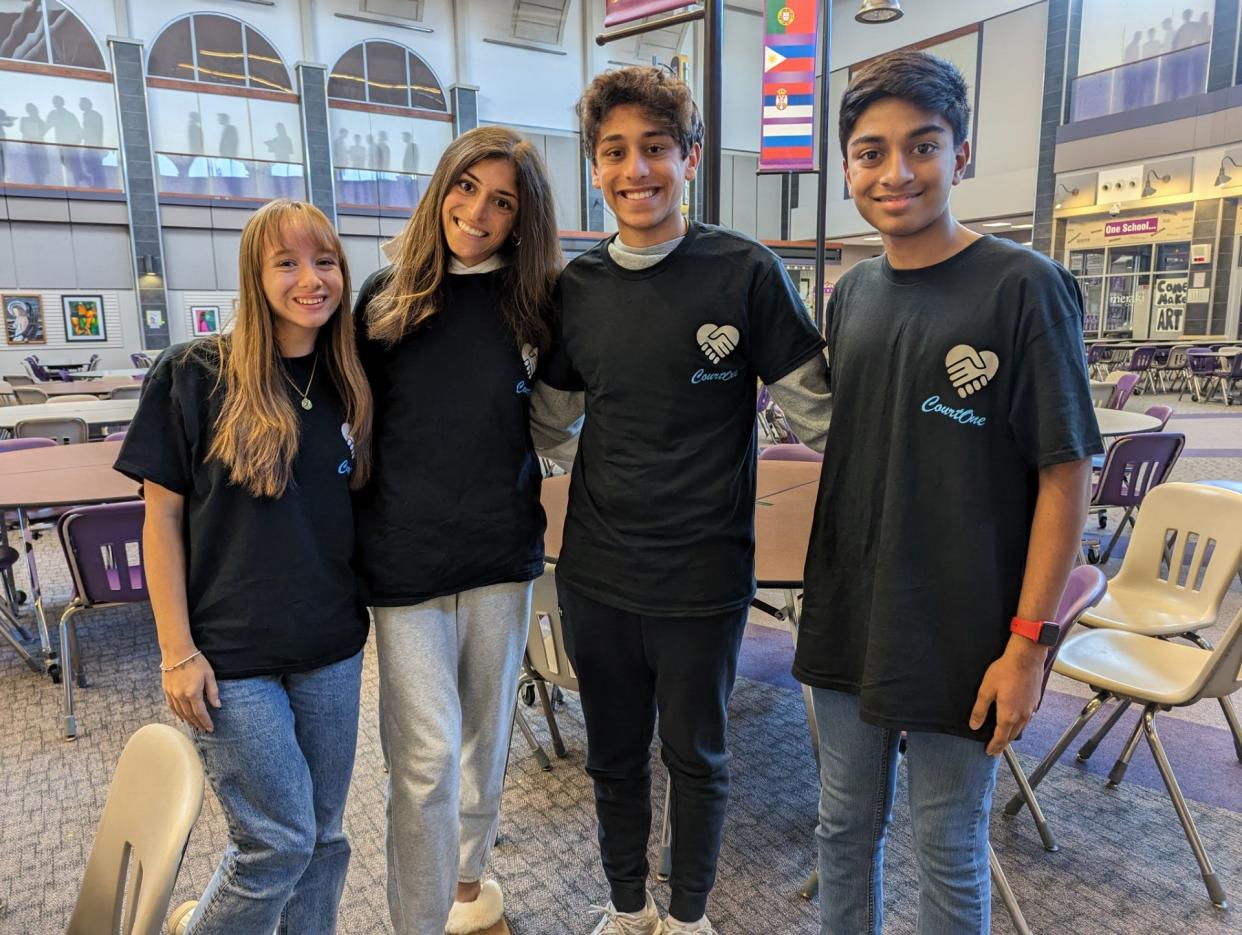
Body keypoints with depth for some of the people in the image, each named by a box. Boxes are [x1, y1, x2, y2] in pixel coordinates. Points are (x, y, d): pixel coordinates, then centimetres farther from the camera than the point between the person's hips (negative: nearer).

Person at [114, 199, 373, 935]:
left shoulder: (350, 385, 3)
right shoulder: (195, 375, -9)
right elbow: (162, 516, -7)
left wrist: (376, 610, 6)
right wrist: (177, 651, -9)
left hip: (331, 650, 4)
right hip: (231, 656, -4)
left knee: (325, 838, 15)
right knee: (280, 843, 4)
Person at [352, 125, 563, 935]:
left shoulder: (535, 303, 1)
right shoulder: (388, 295, 1)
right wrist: (363, 524, 4)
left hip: (502, 549, 2)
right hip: (406, 554, -1)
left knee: (487, 732, 17)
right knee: (427, 754, 0)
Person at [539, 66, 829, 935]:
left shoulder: (746, 271, -11)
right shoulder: (578, 285, 2)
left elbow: (816, 404, -6)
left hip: (702, 576, -3)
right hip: (596, 573, 4)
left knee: (696, 757, 16)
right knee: (615, 756, 20)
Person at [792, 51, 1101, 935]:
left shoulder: (1024, 287, -11)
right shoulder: (851, 295, 5)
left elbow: (1066, 473, -11)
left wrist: (1029, 642, -13)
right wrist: (826, 592, 10)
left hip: (958, 635, -5)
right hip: (846, 622, 5)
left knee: (949, 853, 14)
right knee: (844, 827, 19)